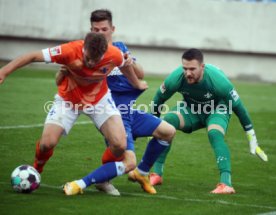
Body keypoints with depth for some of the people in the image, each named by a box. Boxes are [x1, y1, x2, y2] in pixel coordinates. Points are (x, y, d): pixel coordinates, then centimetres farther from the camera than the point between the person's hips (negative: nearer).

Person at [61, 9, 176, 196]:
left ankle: (142, 173, 24)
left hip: (130, 112, 7)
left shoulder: (120, 48, 7)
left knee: (168, 132, 12)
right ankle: (81, 184, -14)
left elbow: (140, 76, 1)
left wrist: (132, 63, -21)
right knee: (128, 163, -23)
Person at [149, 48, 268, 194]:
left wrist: (251, 137, -17)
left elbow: (237, 106, -22)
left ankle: (226, 183, -37)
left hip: (217, 110, -2)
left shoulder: (217, 80, -35)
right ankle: (157, 175, -16)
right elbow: (158, 99, -8)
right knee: (166, 121, -24)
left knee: (214, 134, -34)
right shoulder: (176, 78, -29)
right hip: (191, 109, 3)